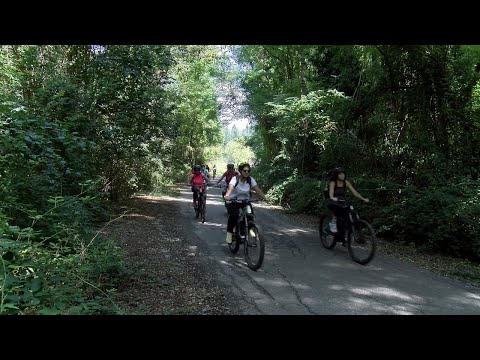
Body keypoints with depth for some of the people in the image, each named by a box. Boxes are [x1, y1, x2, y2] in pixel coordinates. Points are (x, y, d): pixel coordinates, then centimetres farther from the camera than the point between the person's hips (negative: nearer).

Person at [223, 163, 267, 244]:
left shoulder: (250, 179, -6)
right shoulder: (235, 179, -17)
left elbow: (257, 190, -14)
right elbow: (230, 188, -34)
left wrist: (264, 198, -30)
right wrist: (227, 195, -55)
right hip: (233, 201, -3)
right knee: (233, 215, -28)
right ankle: (229, 232, -5)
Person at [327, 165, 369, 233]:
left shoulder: (346, 182, 0)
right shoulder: (333, 183, -12)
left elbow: (354, 192, -2)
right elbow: (331, 193, -29)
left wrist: (363, 199, -14)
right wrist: (332, 198, -52)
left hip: (342, 202, 4)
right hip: (334, 202, -4)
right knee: (336, 206, -38)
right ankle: (333, 222, -18)